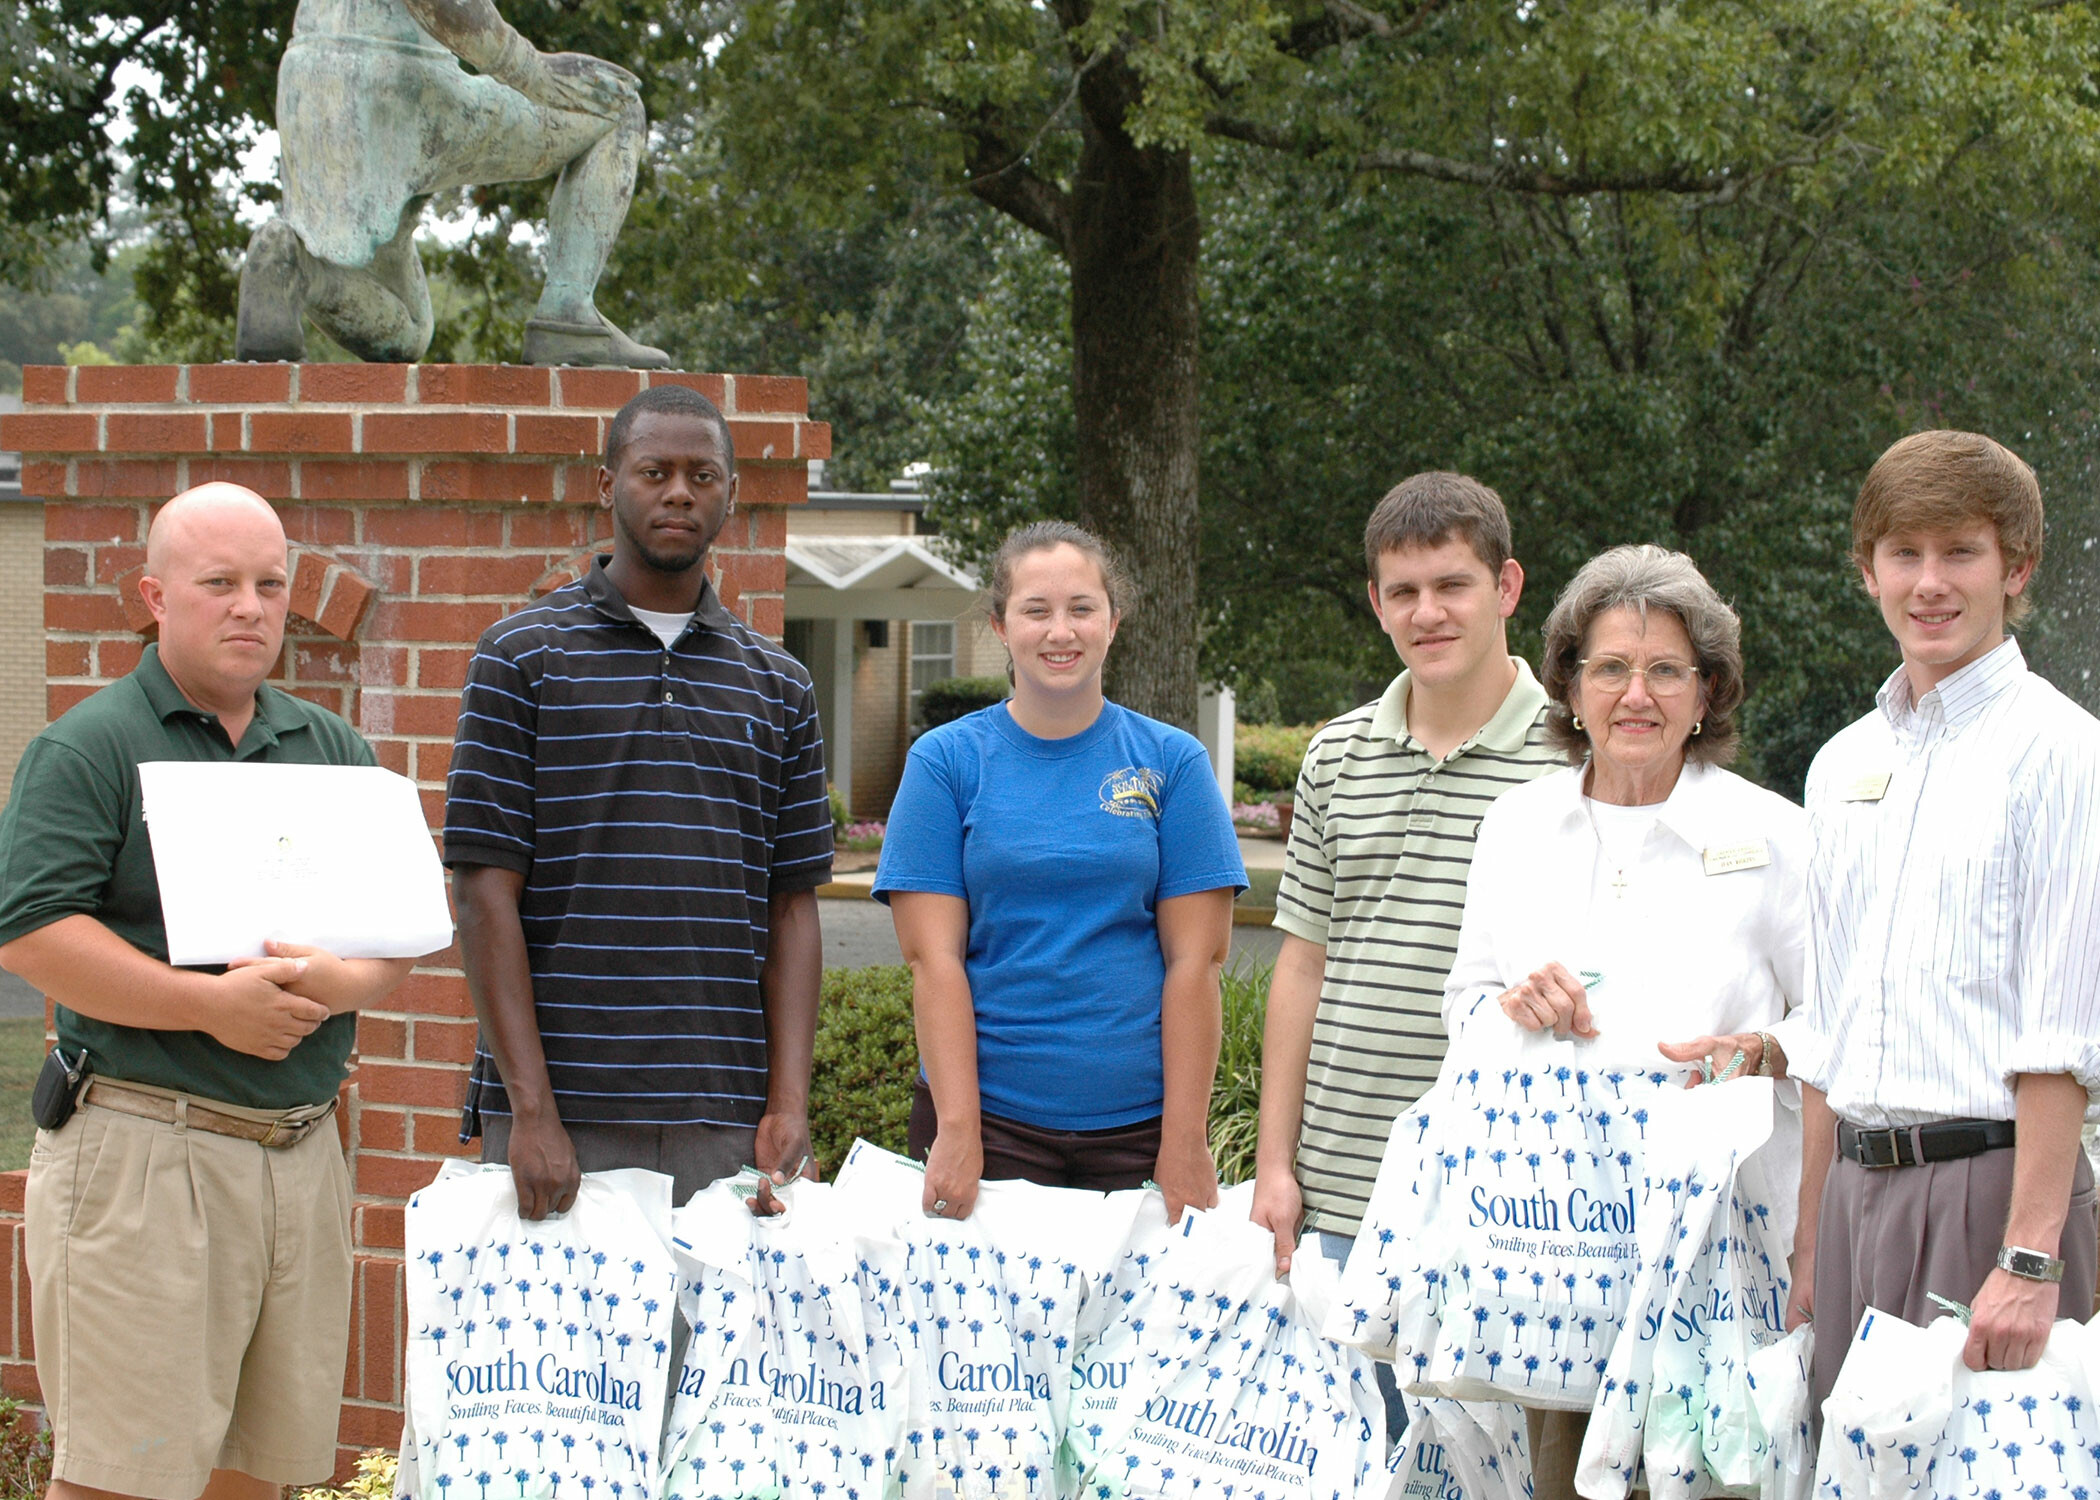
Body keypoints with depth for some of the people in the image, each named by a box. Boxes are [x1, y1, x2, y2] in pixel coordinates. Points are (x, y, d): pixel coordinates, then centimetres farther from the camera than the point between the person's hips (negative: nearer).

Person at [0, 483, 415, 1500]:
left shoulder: (333, 750, 16)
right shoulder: (88, 748, -2)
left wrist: (338, 981, -10)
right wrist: (212, 1005, -17)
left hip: (305, 1148, 6)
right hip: (142, 1150, -6)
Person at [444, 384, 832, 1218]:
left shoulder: (778, 686, 13)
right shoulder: (520, 657, 3)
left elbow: (791, 907, 10)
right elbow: (485, 890, -3)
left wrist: (789, 1104, -2)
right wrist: (531, 1109, -12)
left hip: (725, 1120, 3)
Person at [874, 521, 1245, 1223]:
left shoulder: (1172, 762, 4)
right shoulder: (945, 761, 2)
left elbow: (1195, 960, -1)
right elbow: (934, 957, -3)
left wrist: (1184, 1141, -8)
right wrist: (958, 1131, -11)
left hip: (1139, 1118, 1)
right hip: (991, 1116, 0)